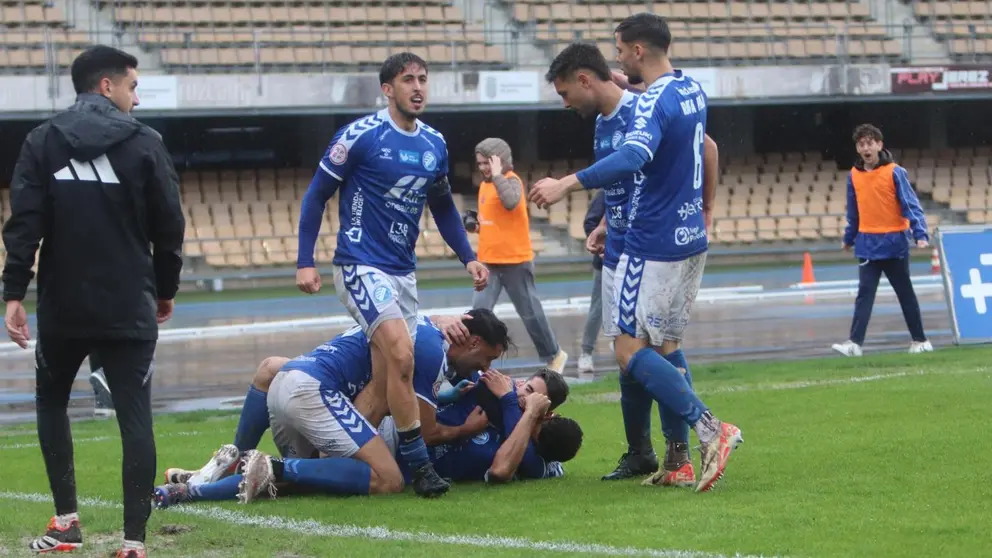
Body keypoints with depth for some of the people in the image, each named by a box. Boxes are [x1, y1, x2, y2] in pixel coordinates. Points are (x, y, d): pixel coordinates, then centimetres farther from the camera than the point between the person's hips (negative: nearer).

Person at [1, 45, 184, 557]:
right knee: (135, 418, -1)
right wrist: (166, 290, 14)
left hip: (61, 307, 2)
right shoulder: (145, 144, -2)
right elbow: (169, 227, 0)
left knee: (52, 401, 22)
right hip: (129, 311, -2)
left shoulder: (43, 142, 2)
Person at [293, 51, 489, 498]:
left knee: (387, 377, 4)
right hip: (360, 266, -7)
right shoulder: (360, 136, -9)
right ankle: (419, 465, -16)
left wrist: (468, 257, 12)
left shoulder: (434, 143, 9)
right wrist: (305, 261, -9)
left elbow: (443, 207, 23)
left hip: (403, 272, 7)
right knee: (401, 355, -22)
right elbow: (317, 194, -4)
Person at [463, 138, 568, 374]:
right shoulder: (485, 185, 12)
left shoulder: (512, 181, -13)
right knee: (479, 310, -7)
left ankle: (554, 355, 22)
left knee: (530, 312, 5)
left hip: (515, 261, -7)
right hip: (489, 262, 7)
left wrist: (497, 175, -27)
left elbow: (510, 202, -36)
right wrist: (475, 223, 6)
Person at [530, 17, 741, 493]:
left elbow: (633, 157, -37)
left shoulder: (653, 101, -18)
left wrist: (568, 184, -45)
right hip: (691, 239, 9)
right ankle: (681, 458, 8)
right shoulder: (691, 89, 9)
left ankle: (709, 429, -13)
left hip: (654, 246, -9)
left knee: (630, 352, -5)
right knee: (666, 346, 13)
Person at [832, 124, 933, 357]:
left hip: (894, 243, -3)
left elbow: (911, 205, -12)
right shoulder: (854, 175, 4)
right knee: (864, 294, -6)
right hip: (867, 245, 3)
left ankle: (920, 340, 19)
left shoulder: (894, 172, -9)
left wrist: (920, 234, -22)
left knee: (905, 293, 8)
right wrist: (849, 238, 21)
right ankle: (855, 342, -13)